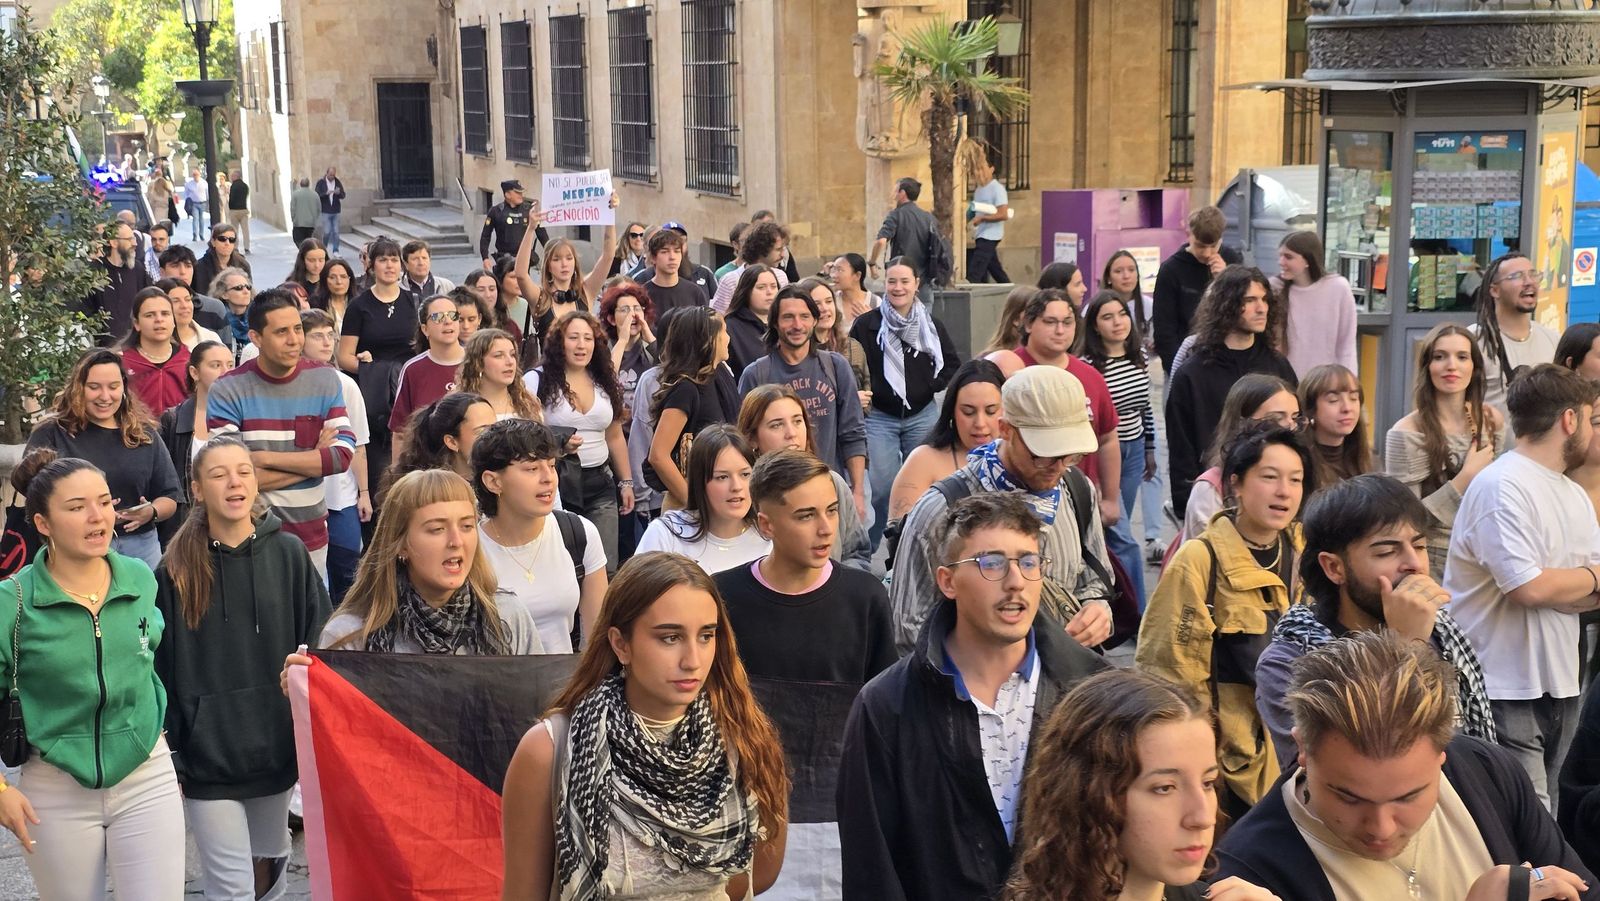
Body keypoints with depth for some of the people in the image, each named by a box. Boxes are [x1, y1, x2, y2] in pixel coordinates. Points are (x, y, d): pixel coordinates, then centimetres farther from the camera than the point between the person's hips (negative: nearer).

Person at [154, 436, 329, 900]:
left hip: (276, 743, 2)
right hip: (207, 752, -2)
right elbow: (161, 671, -3)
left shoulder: (288, 554, -3)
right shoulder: (176, 571, -7)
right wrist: (169, 759, -5)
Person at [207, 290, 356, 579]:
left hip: (311, 534, 3)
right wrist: (314, 459, -12)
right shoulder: (228, 390, -10)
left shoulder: (324, 380, -1)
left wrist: (266, 458, -16)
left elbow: (344, 455, -9)